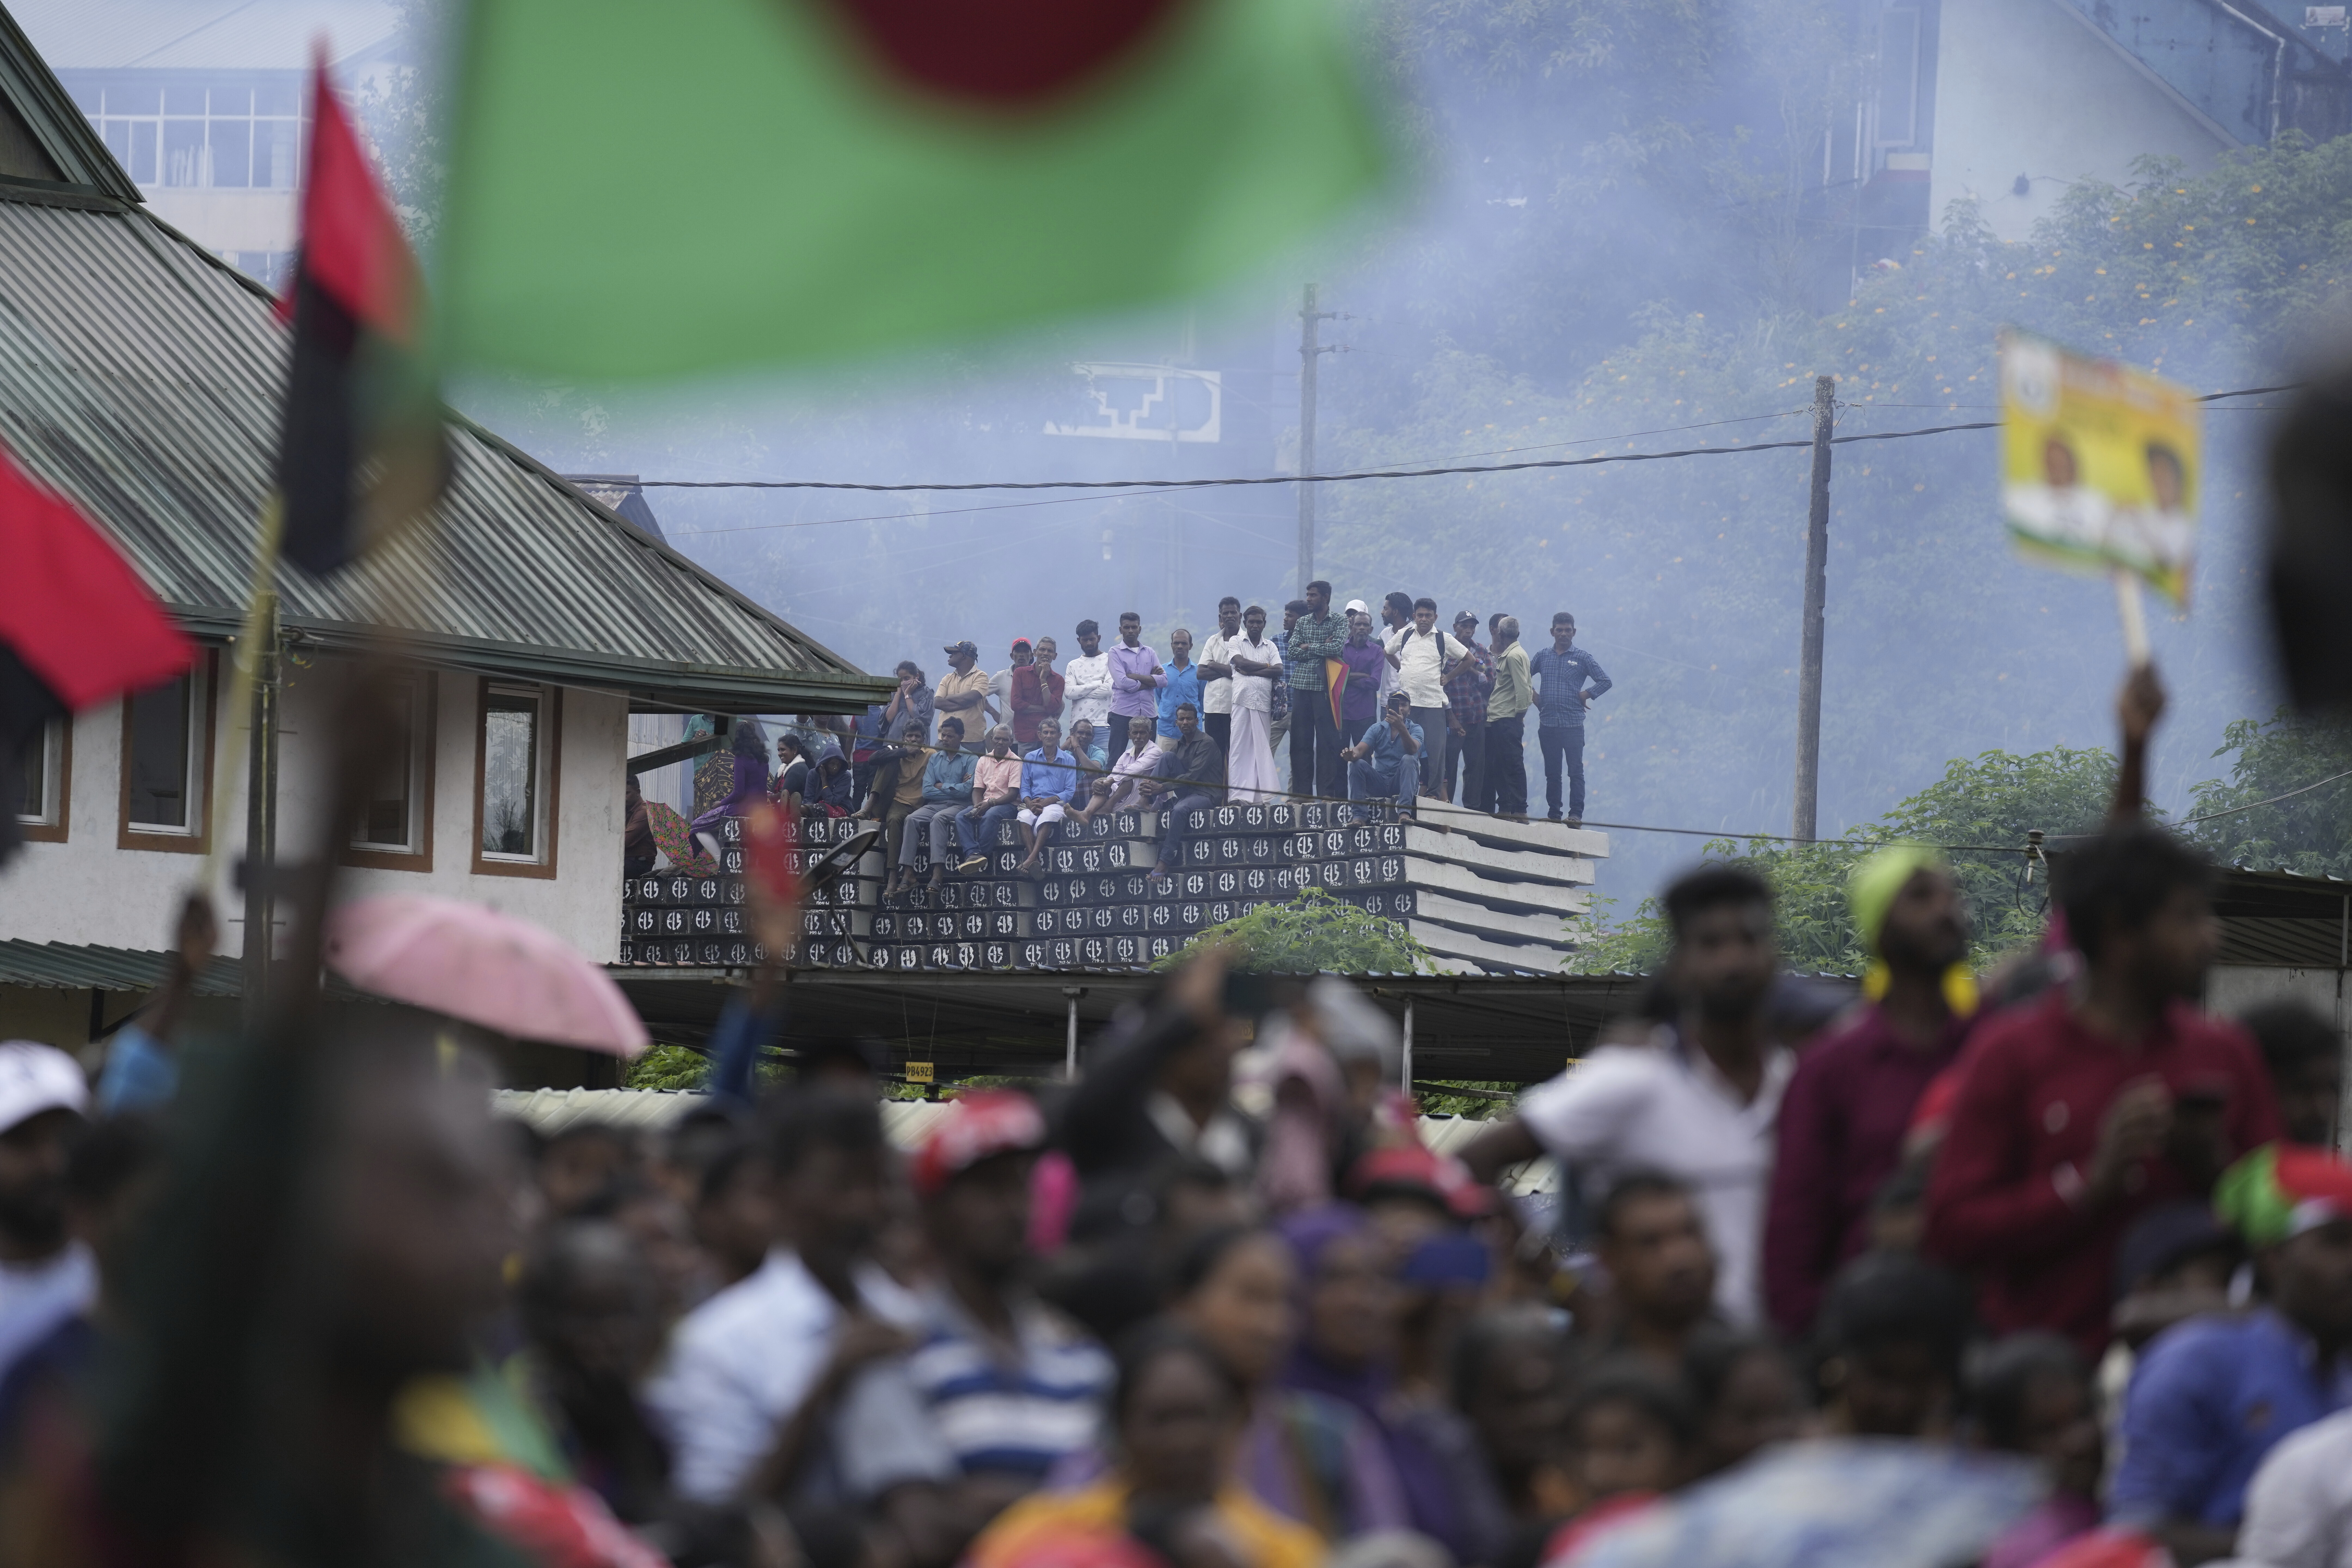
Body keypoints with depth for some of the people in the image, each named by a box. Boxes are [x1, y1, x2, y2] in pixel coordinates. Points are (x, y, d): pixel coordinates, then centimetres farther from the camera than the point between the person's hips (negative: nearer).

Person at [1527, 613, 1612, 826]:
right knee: (1552, 772, 8)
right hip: (1548, 724, 3)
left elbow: (1606, 681, 3)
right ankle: (1553, 814, 13)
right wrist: (1535, 697, 8)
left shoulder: (1582, 658, 3)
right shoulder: (1543, 657, 11)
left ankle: (1576, 814, -10)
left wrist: (1585, 695, -4)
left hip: (1573, 724, -3)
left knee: (1576, 771, -8)